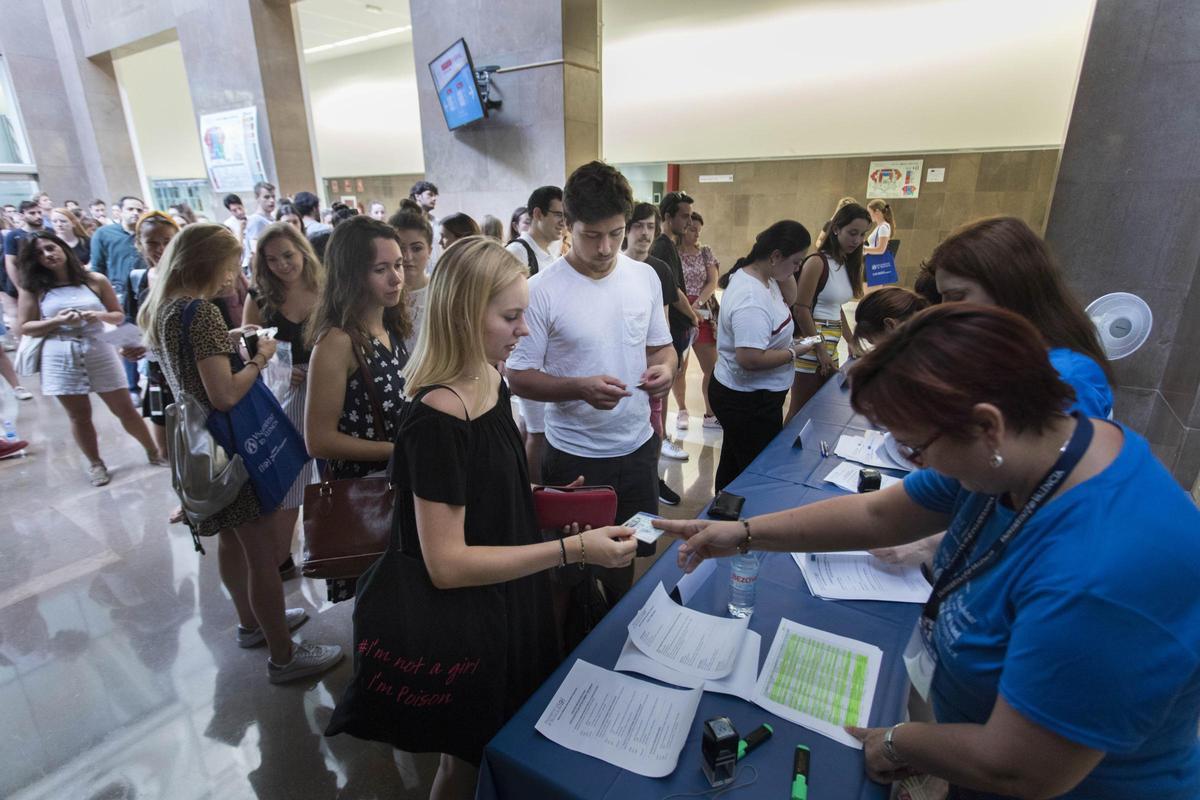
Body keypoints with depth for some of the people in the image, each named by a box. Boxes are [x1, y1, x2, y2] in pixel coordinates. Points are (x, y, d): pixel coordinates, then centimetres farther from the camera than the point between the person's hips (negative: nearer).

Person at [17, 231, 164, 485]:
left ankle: (153, 452, 19)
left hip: (100, 351, -1)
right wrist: (56, 321, -14)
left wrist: (100, 316, -14)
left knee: (125, 409, 4)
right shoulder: (32, 288, 2)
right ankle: (95, 463, 24)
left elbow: (119, 316, 7)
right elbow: (25, 328, 1)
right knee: (80, 416, 9)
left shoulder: (96, 280, 1)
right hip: (61, 358, 1)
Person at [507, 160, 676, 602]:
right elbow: (518, 377, -13)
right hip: (574, 455, -4)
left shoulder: (645, 276, 0)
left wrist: (664, 368, -14)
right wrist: (581, 388, -29)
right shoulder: (543, 291, -15)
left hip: (638, 445, 5)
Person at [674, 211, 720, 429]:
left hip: (703, 315, 4)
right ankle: (682, 411, 23)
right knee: (679, 368, 4)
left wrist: (697, 304, -13)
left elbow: (712, 283, 4)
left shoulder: (705, 252, 10)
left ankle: (710, 415, 15)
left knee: (712, 368, 3)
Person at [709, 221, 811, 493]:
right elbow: (750, 359, -33)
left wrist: (786, 272, 0)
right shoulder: (751, 298, -29)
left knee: (733, 465, 24)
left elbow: (789, 300, 18)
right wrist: (793, 353, -18)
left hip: (740, 395, 10)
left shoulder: (759, 275, 2)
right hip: (749, 401, -10)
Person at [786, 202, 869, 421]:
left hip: (831, 345, 9)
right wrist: (820, 352, -15)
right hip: (812, 345, -9)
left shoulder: (847, 264, 13)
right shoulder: (817, 262, -13)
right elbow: (801, 310, -16)